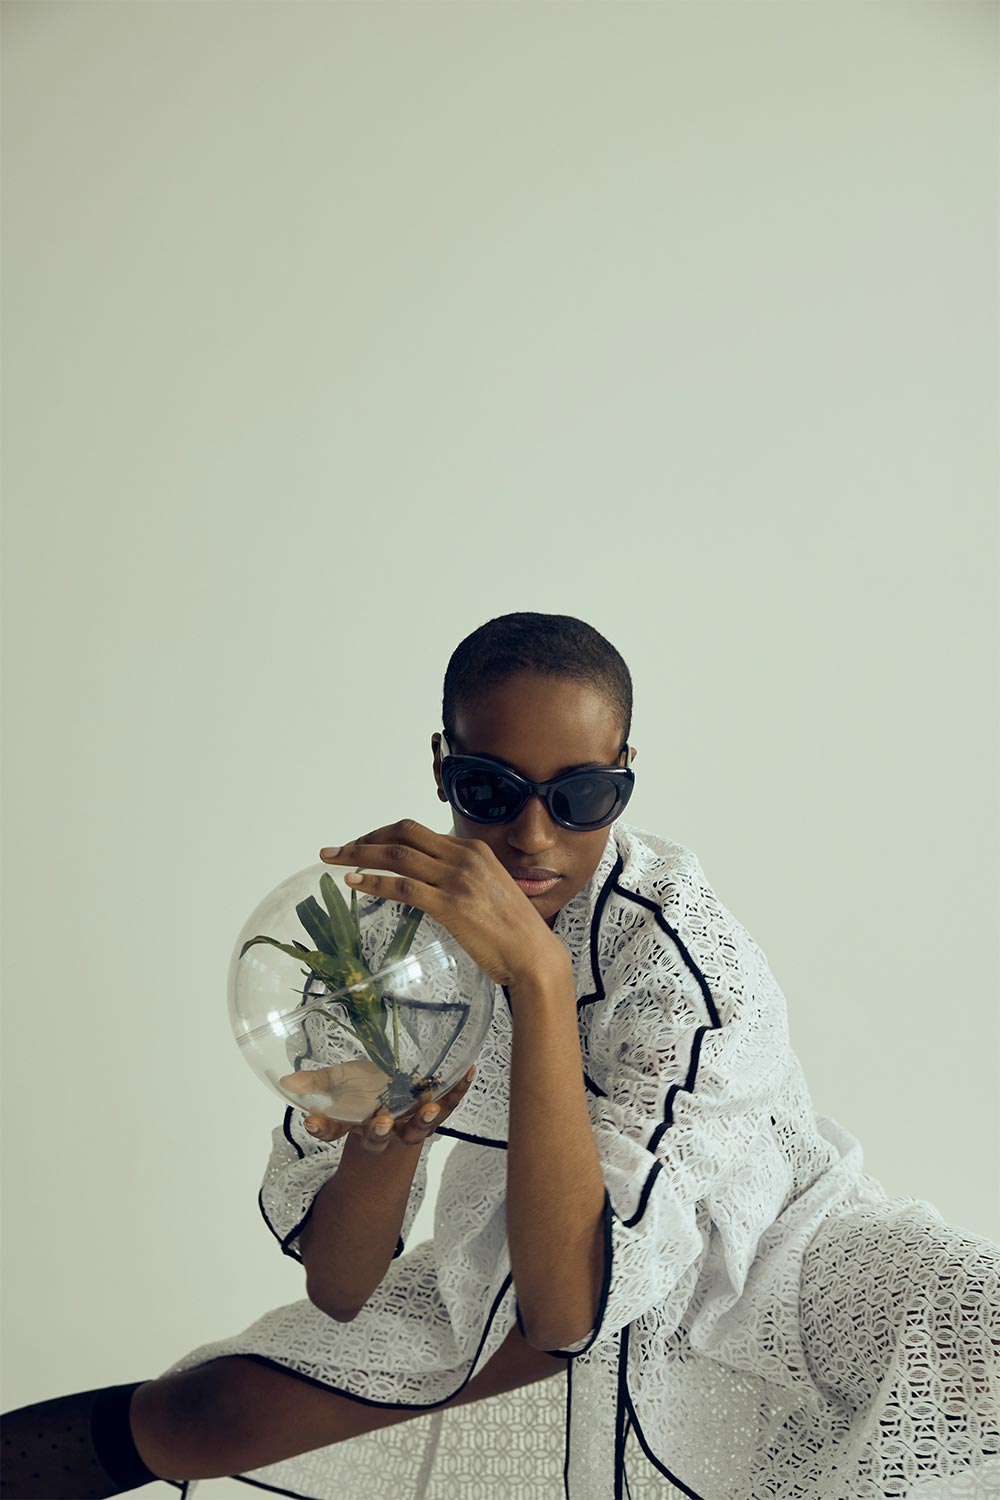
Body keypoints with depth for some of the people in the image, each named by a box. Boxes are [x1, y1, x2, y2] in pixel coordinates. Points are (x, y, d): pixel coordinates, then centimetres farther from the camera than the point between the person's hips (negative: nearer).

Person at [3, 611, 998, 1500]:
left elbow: (570, 1309, -39)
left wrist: (538, 972, -45)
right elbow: (337, 1295, -13)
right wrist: (387, 1136, -35)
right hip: (543, 1268, 3)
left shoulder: (684, 950, -30)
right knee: (191, 1419, -7)